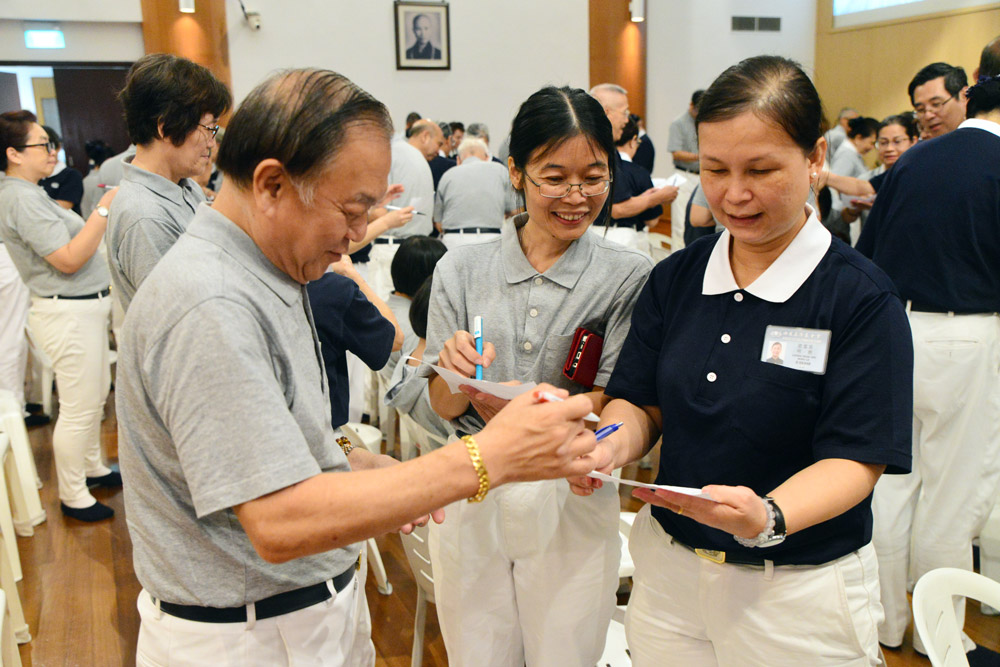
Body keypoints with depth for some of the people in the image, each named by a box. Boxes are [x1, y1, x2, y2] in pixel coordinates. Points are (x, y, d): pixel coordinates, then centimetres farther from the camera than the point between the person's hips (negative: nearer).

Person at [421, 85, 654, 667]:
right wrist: (459, 374, -22)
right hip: (469, 498, 2)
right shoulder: (461, 270, -1)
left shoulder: (629, 277, -7)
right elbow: (443, 406, 0)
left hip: (572, 500, -1)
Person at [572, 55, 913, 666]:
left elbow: (855, 460, -16)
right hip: (668, 569, 4)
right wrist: (613, 446, -19)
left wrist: (767, 516, -34)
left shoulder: (861, 297, -13)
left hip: (801, 590, -4)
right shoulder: (675, 278, 1)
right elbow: (642, 403, 4)